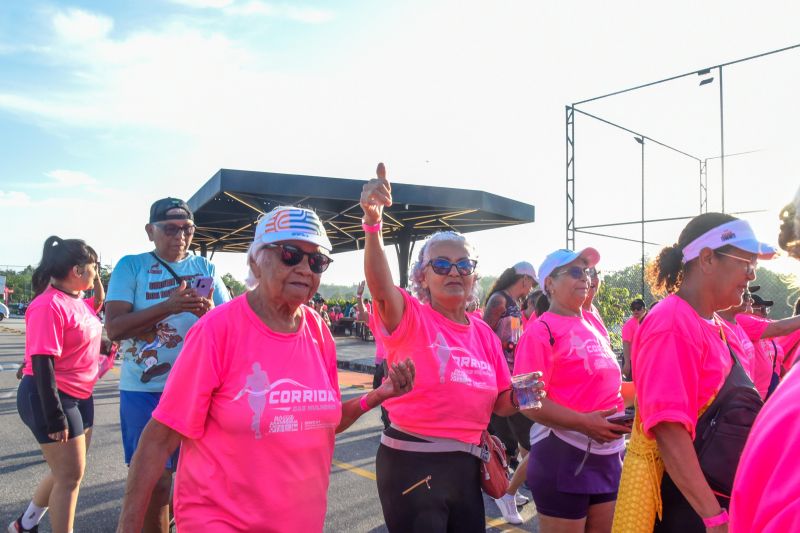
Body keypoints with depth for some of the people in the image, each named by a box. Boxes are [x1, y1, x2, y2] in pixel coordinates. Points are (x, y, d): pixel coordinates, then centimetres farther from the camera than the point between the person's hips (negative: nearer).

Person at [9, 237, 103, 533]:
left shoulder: (78, 301, 7)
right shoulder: (49, 305, -21)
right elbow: (42, 364, -23)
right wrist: (55, 417, -22)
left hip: (79, 396, 9)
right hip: (51, 398, -9)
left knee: (68, 472, 19)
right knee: (70, 476, -1)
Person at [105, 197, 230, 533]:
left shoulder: (206, 268, 6)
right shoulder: (131, 266, -1)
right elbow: (114, 328, -10)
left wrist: (209, 312, -22)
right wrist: (168, 306, -23)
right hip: (145, 391, -2)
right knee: (152, 481, 6)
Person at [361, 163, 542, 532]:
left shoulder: (484, 333, 5)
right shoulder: (410, 317, -10)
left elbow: (499, 404, 12)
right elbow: (380, 284, -32)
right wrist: (372, 223, -46)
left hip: (465, 464, 5)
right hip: (411, 463, -5)